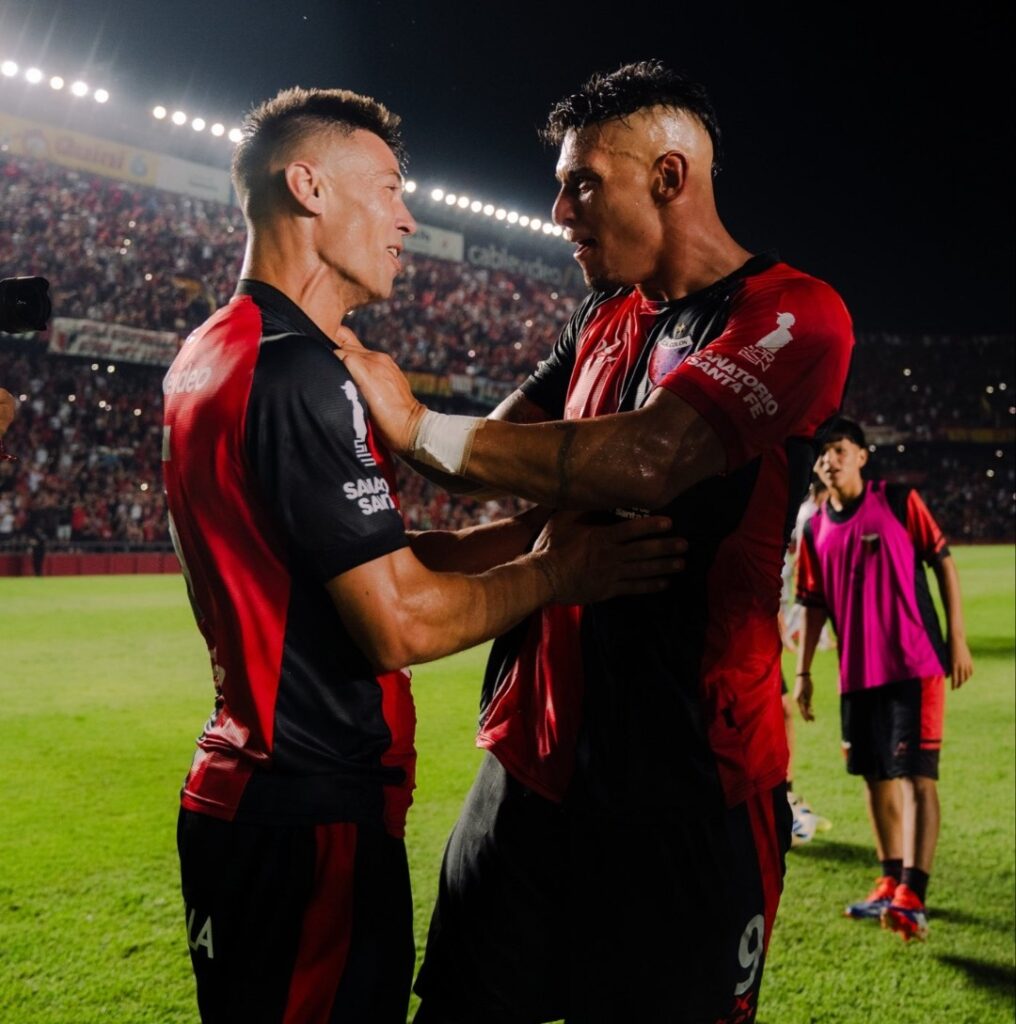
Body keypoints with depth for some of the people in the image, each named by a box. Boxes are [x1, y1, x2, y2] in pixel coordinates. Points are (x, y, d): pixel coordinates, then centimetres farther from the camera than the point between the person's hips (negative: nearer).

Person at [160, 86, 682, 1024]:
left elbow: (377, 559, 11)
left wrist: (547, 524, 4)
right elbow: (402, 621, -21)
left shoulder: (215, 356, 12)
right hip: (313, 814, -10)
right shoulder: (296, 373, -20)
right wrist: (557, 571, -7)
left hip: (244, 795, 10)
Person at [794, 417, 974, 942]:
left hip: (915, 665, -5)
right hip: (857, 674, 5)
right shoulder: (815, 530, 7)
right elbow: (815, 605, 13)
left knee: (918, 776, -8)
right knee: (877, 777, 12)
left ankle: (913, 898, -9)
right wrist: (803, 671, 9)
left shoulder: (899, 501, -4)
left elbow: (943, 562, -2)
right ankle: (891, 882, 26)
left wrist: (957, 638, -6)